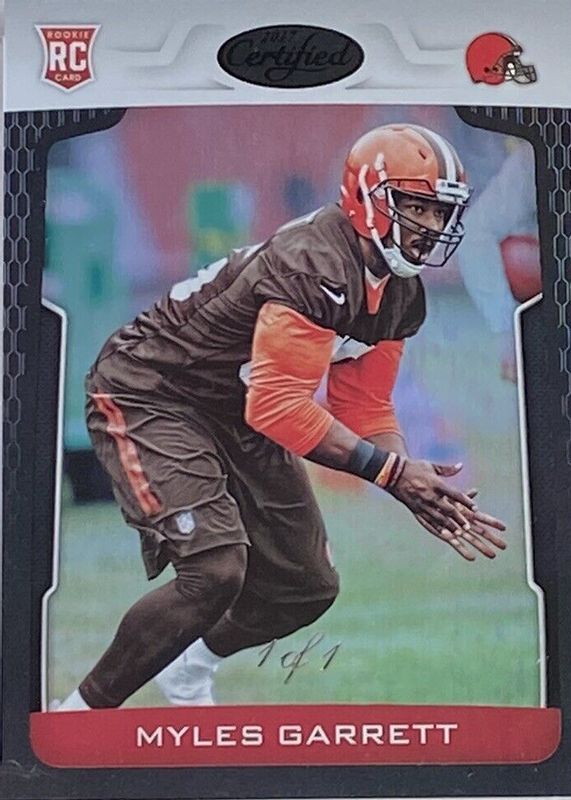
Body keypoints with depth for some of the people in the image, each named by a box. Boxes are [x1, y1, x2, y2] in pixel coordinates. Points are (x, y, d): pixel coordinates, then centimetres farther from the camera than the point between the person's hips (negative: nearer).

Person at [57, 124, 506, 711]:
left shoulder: (401, 294, 1)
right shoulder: (314, 266, -29)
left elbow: (364, 410, 6)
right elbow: (279, 405, -31)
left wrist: (419, 492, -8)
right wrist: (391, 469, -29)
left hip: (235, 414, 9)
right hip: (147, 394, -9)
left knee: (306, 589, 10)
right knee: (216, 570, -25)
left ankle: (187, 670, 37)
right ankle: (81, 710, -6)